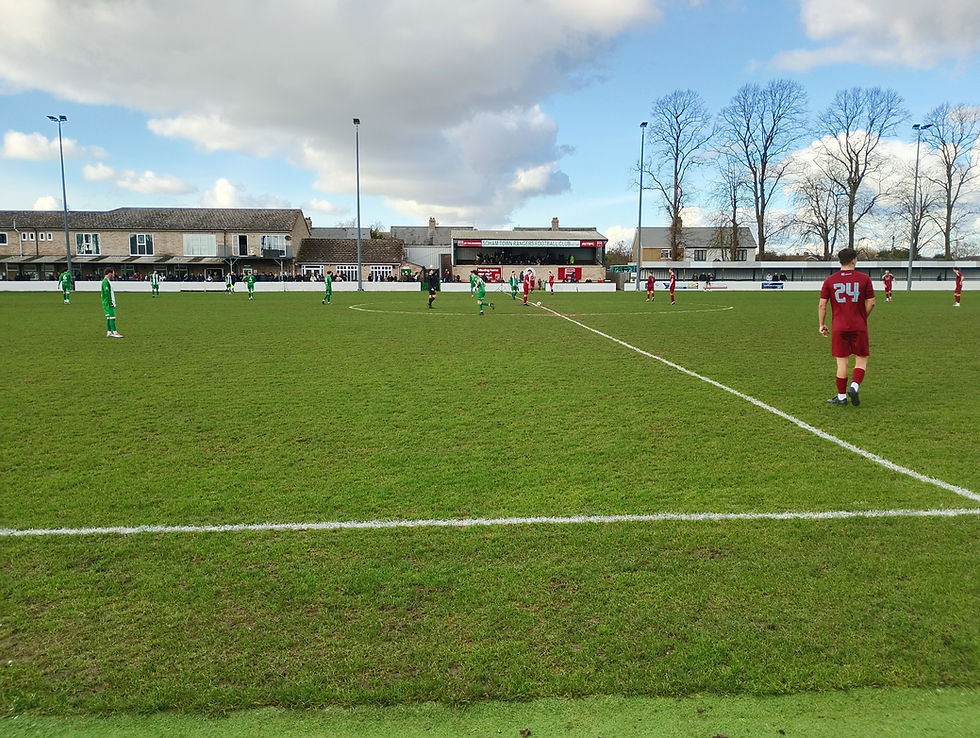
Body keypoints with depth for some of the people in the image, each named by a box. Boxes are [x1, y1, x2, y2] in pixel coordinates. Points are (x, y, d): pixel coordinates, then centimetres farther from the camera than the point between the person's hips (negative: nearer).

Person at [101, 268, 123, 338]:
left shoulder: (108, 281, 17)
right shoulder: (105, 281, -14)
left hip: (111, 303, 10)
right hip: (109, 303, -10)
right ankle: (115, 333, -13)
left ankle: (109, 333, 13)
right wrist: (110, 303, -22)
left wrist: (113, 302, 20)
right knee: (112, 317, -11)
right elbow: (106, 293, -20)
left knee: (109, 318, 10)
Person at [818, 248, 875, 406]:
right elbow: (871, 303, 0)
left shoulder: (830, 280, 2)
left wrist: (822, 325, 10)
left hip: (839, 328, 1)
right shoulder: (864, 278, 0)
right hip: (859, 327, -1)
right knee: (861, 360, 11)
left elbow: (822, 305, 0)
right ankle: (854, 386, -11)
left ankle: (841, 397, 11)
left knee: (842, 362, 6)